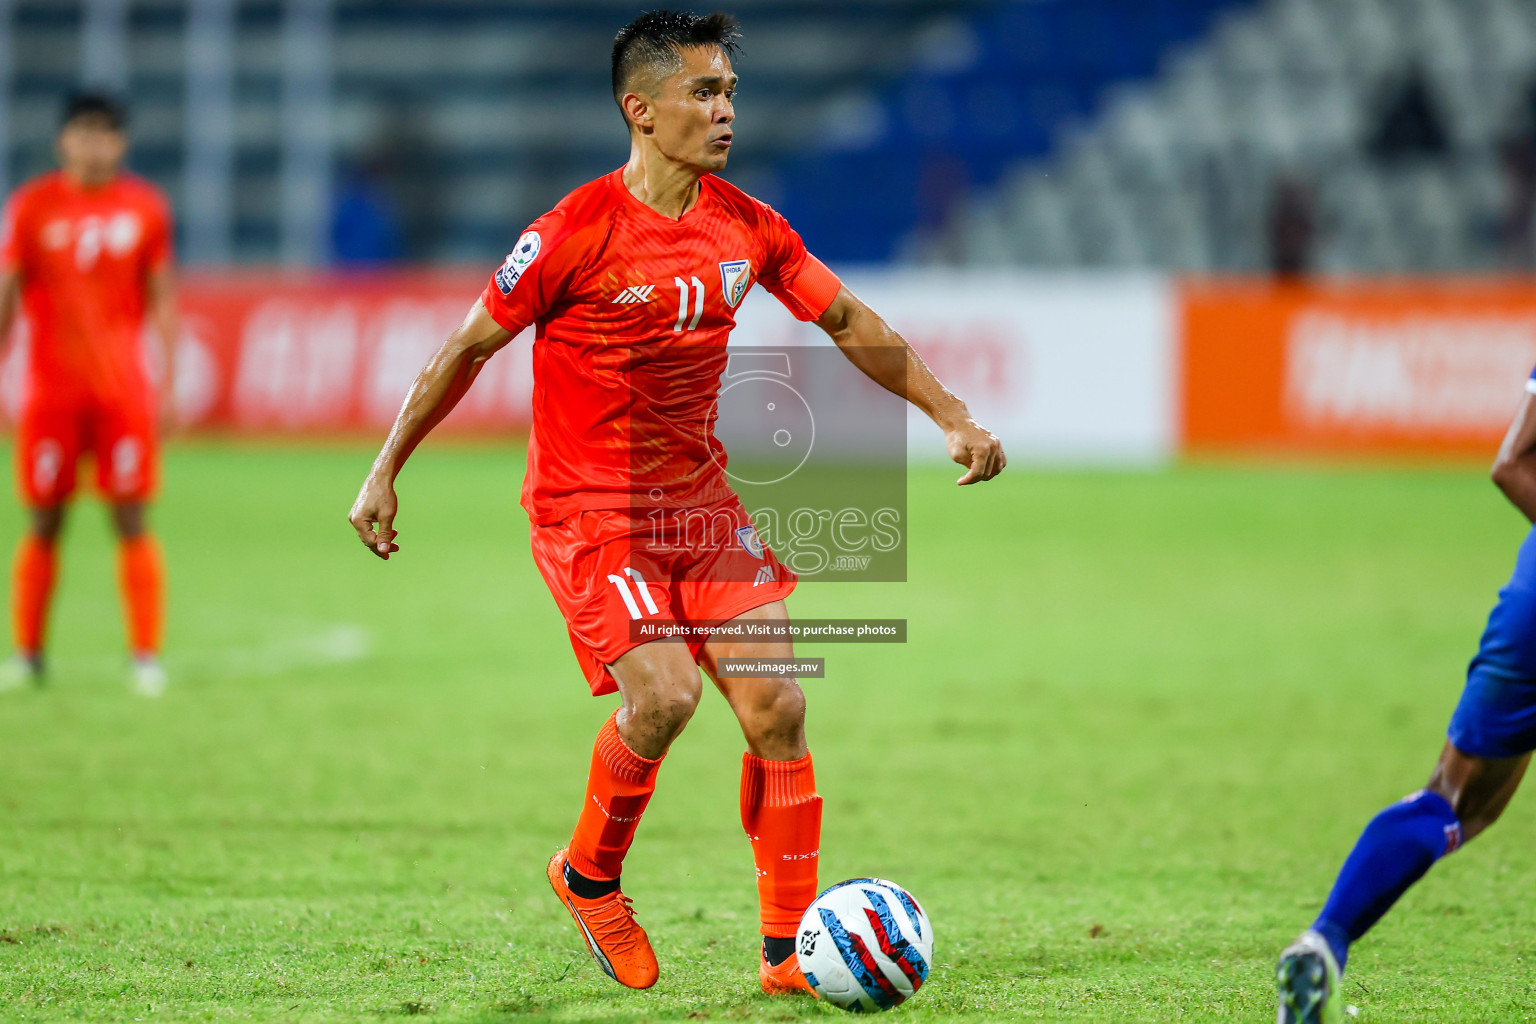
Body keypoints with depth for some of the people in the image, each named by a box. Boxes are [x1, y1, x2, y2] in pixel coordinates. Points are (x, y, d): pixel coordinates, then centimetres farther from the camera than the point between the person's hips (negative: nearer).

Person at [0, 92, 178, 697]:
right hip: (52, 388, 0)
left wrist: (169, 382, 6)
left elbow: (162, 299, 11)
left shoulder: (144, 207, 5)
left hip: (124, 389, 0)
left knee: (131, 519, -3)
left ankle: (145, 655, -1)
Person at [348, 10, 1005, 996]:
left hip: (698, 494, 6)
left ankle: (789, 950, 4)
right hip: (588, 508, -6)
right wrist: (385, 473, -4)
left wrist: (954, 418, 9)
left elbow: (848, 320, 13)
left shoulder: (746, 227, -1)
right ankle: (590, 876, 7)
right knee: (665, 693, -22)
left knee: (778, 706, -5)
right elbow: (469, 348, -7)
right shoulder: (575, 233, -17)